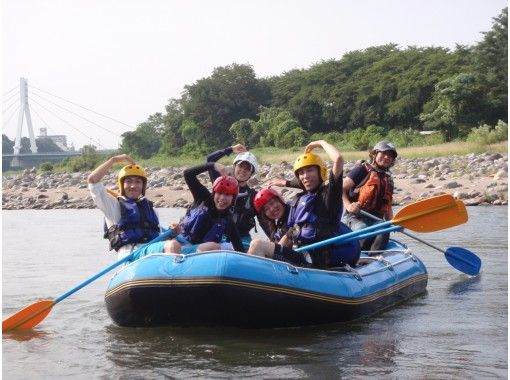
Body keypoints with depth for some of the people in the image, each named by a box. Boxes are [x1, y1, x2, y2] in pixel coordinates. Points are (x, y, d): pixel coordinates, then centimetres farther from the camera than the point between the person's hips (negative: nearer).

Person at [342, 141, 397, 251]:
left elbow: (388, 206, 29)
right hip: (355, 217, -5)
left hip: (375, 219, 5)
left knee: (384, 232, -30)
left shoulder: (388, 179, 24)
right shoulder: (363, 169, 3)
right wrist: (348, 205, -20)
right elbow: (342, 189, -2)